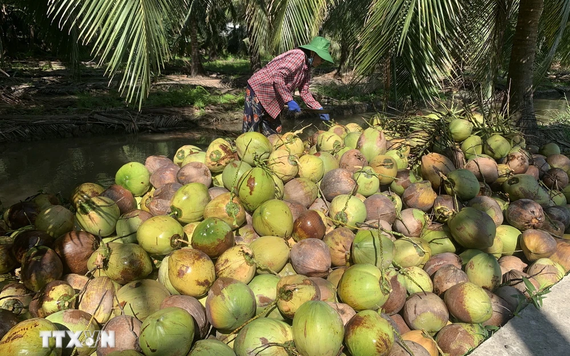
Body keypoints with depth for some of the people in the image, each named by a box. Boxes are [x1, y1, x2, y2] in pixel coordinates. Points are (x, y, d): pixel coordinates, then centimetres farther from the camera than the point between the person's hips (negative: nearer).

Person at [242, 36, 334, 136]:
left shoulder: (307, 68, 9)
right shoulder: (298, 55, -20)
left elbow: (304, 92, 13)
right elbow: (278, 76, -28)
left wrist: (319, 109, 6)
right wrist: (289, 100, -28)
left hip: (272, 99, 10)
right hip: (258, 89, -10)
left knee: (274, 131, 11)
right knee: (251, 130, -7)